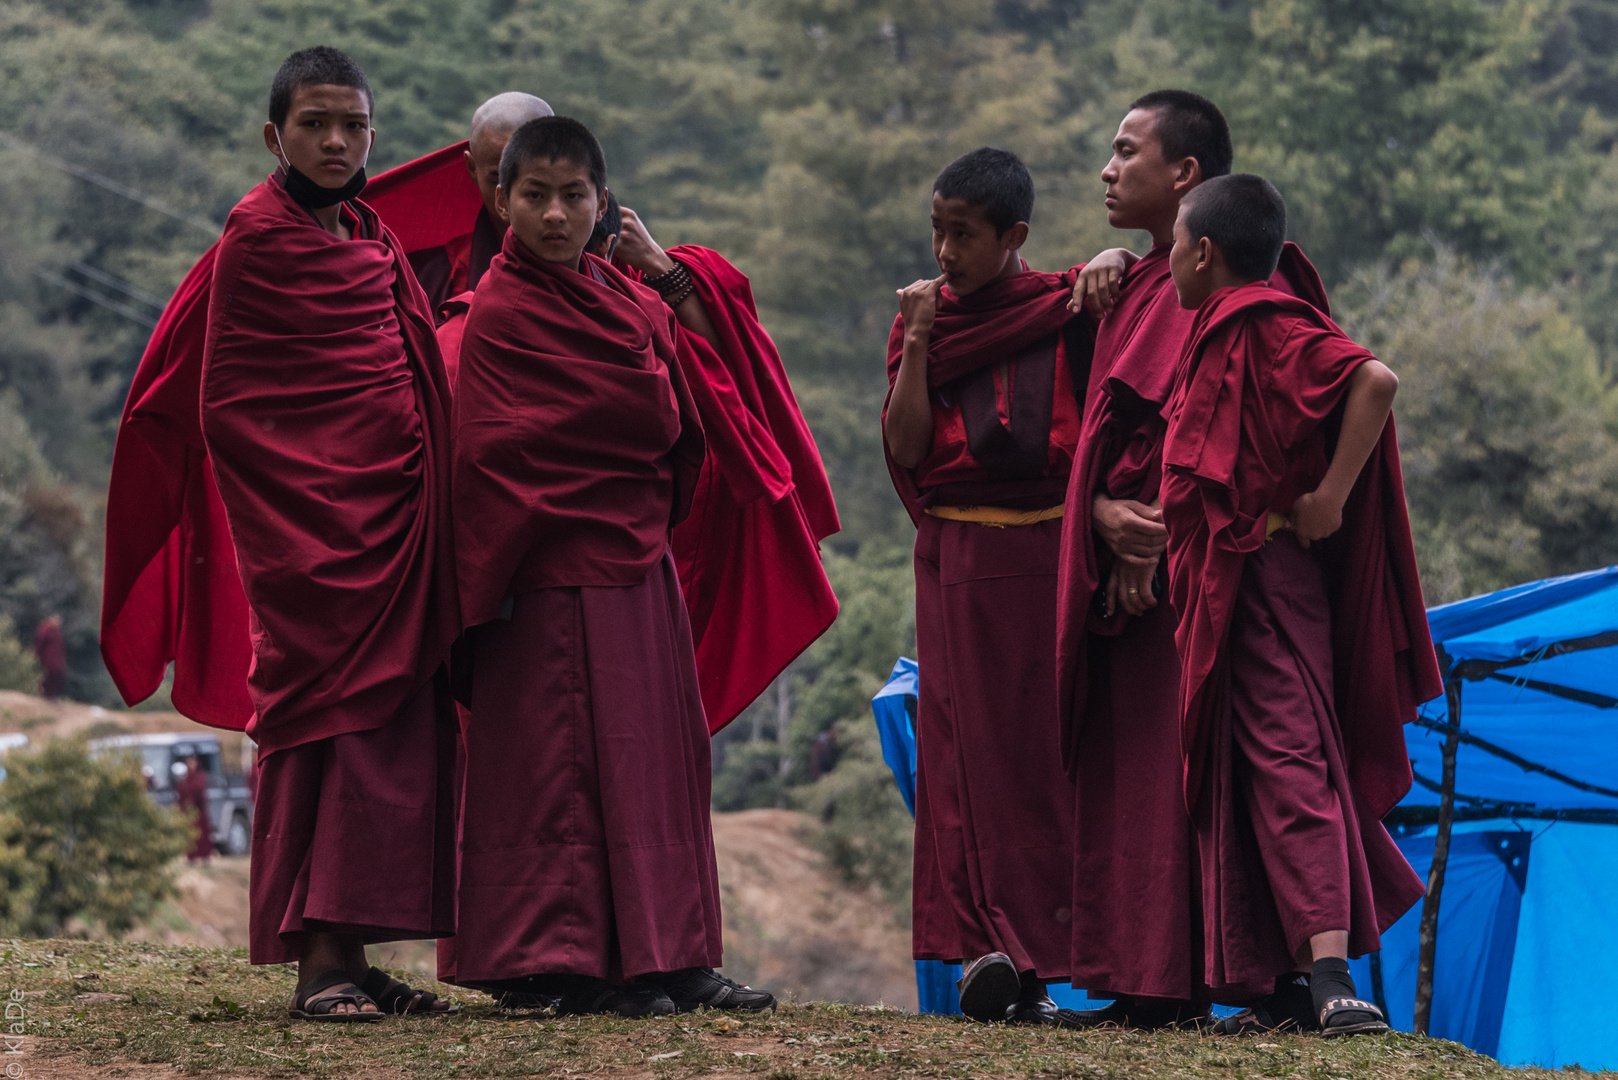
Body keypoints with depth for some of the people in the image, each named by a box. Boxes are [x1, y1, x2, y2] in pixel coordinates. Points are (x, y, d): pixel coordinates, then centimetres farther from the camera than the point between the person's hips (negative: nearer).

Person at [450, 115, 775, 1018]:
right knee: (562, 757, -4)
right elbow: (490, 453, -13)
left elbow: (677, 430, 17)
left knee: (661, 757, 8)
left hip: (639, 563, 8)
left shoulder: (635, 303, 12)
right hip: (556, 571, -7)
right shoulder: (498, 313, -10)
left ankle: (670, 955, 13)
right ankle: (576, 963, -1)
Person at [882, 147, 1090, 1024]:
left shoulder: (1065, 309, 3)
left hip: (1049, 554, -1)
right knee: (967, 750, -5)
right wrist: (916, 341, -9)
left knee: (1045, 751, -1)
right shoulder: (923, 317, 7)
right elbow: (905, 448, 0)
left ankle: (1030, 963, 3)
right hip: (958, 562, 1)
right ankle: (989, 950, -8)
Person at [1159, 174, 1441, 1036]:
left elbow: (1375, 380, -26)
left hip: (1264, 571, -10)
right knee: (1249, 772, 10)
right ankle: (1296, 983, 11)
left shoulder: (1266, 327, -13)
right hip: (1223, 582, 10)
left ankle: (1333, 975, -24)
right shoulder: (1224, 334, 17)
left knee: (1287, 761, -16)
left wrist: (1331, 498, -22)